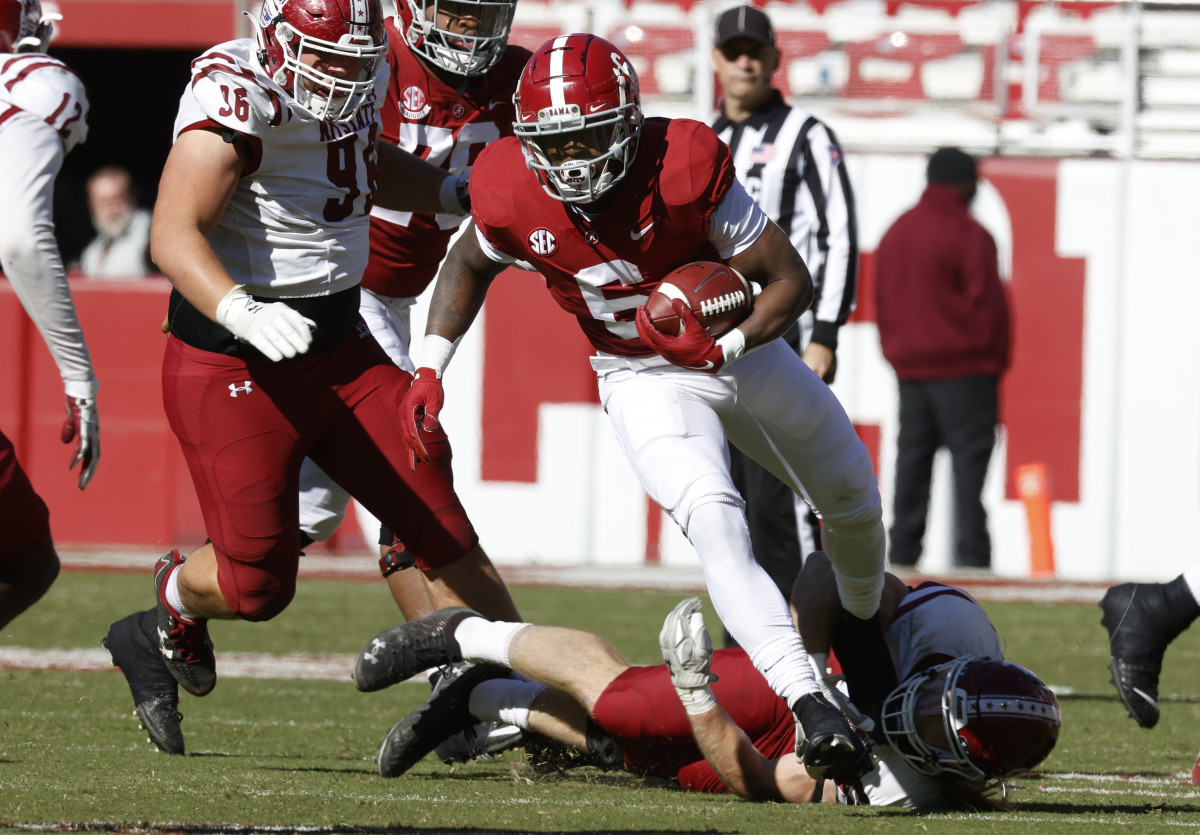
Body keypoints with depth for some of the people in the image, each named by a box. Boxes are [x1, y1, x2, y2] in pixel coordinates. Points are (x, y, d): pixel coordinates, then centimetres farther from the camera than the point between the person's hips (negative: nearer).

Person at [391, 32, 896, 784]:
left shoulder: (684, 169, -31)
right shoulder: (513, 197, -22)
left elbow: (793, 282, -22)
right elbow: (469, 264, 4)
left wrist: (725, 347, -37)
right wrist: (430, 368, -5)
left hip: (742, 350, 1)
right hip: (646, 384, -1)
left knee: (855, 502, 21)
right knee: (717, 525, -28)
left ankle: (865, 628, 55)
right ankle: (812, 709, -38)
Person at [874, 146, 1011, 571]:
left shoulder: (896, 233, 13)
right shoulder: (969, 236, -10)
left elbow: (881, 300, 16)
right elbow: (987, 304, -10)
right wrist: (994, 361, -1)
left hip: (909, 366, 7)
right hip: (963, 370, -7)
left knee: (912, 465, 8)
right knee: (969, 461, -7)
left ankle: (902, 554, 6)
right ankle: (971, 555, -12)